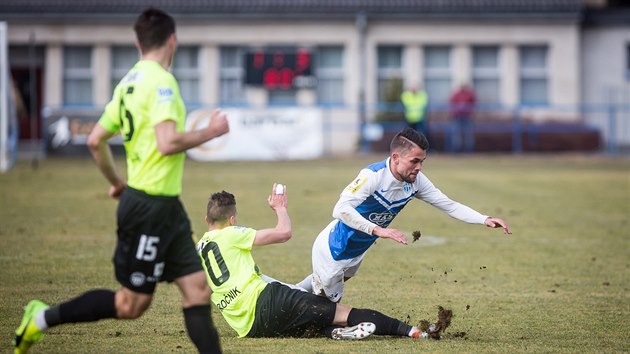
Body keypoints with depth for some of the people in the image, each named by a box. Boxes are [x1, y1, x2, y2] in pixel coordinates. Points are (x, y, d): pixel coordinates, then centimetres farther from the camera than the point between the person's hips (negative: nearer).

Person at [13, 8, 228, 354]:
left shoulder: (129, 82, 10)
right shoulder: (161, 81, -16)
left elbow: (95, 140, 14)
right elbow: (167, 143, -27)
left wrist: (117, 182, 27)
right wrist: (210, 132, -12)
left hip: (166, 208, 9)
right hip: (151, 206, -9)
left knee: (197, 290, 5)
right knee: (131, 305, 1)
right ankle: (43, 317, 11)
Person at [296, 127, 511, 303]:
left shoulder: (416, 182, -13)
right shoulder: (373, 176, -35)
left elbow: (449, 206, -7)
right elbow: (340, 210, -46)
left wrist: (485, 220, -20)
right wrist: (378, 230, -55)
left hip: (356, 253, 7)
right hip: (332, 249, -7)